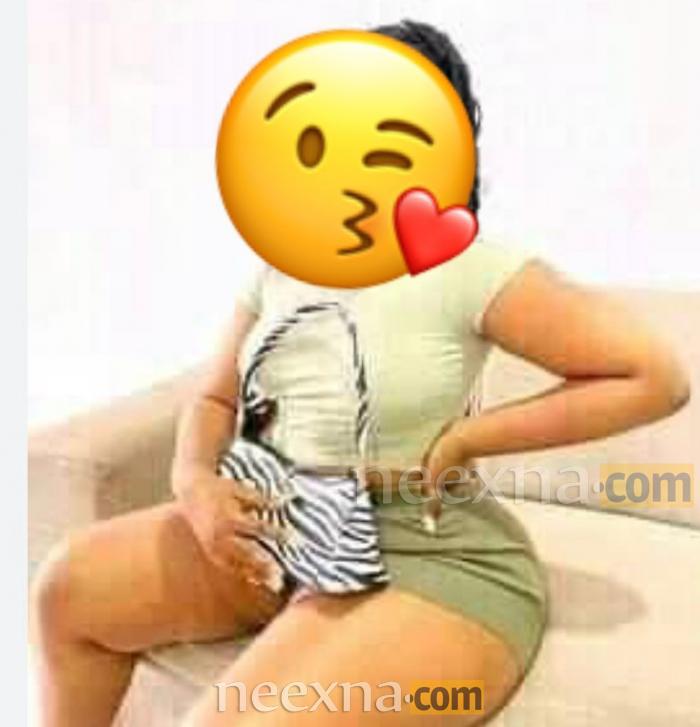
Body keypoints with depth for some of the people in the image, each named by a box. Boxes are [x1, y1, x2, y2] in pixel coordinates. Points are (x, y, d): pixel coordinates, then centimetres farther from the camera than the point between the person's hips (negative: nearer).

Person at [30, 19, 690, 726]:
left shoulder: (467, 268, -17)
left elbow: (656, 377, -18)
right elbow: (215, 399, 12)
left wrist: (456, 442, -17)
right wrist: (194, 482, -11)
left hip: (430, 558, -7)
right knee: (71, 584, 3)